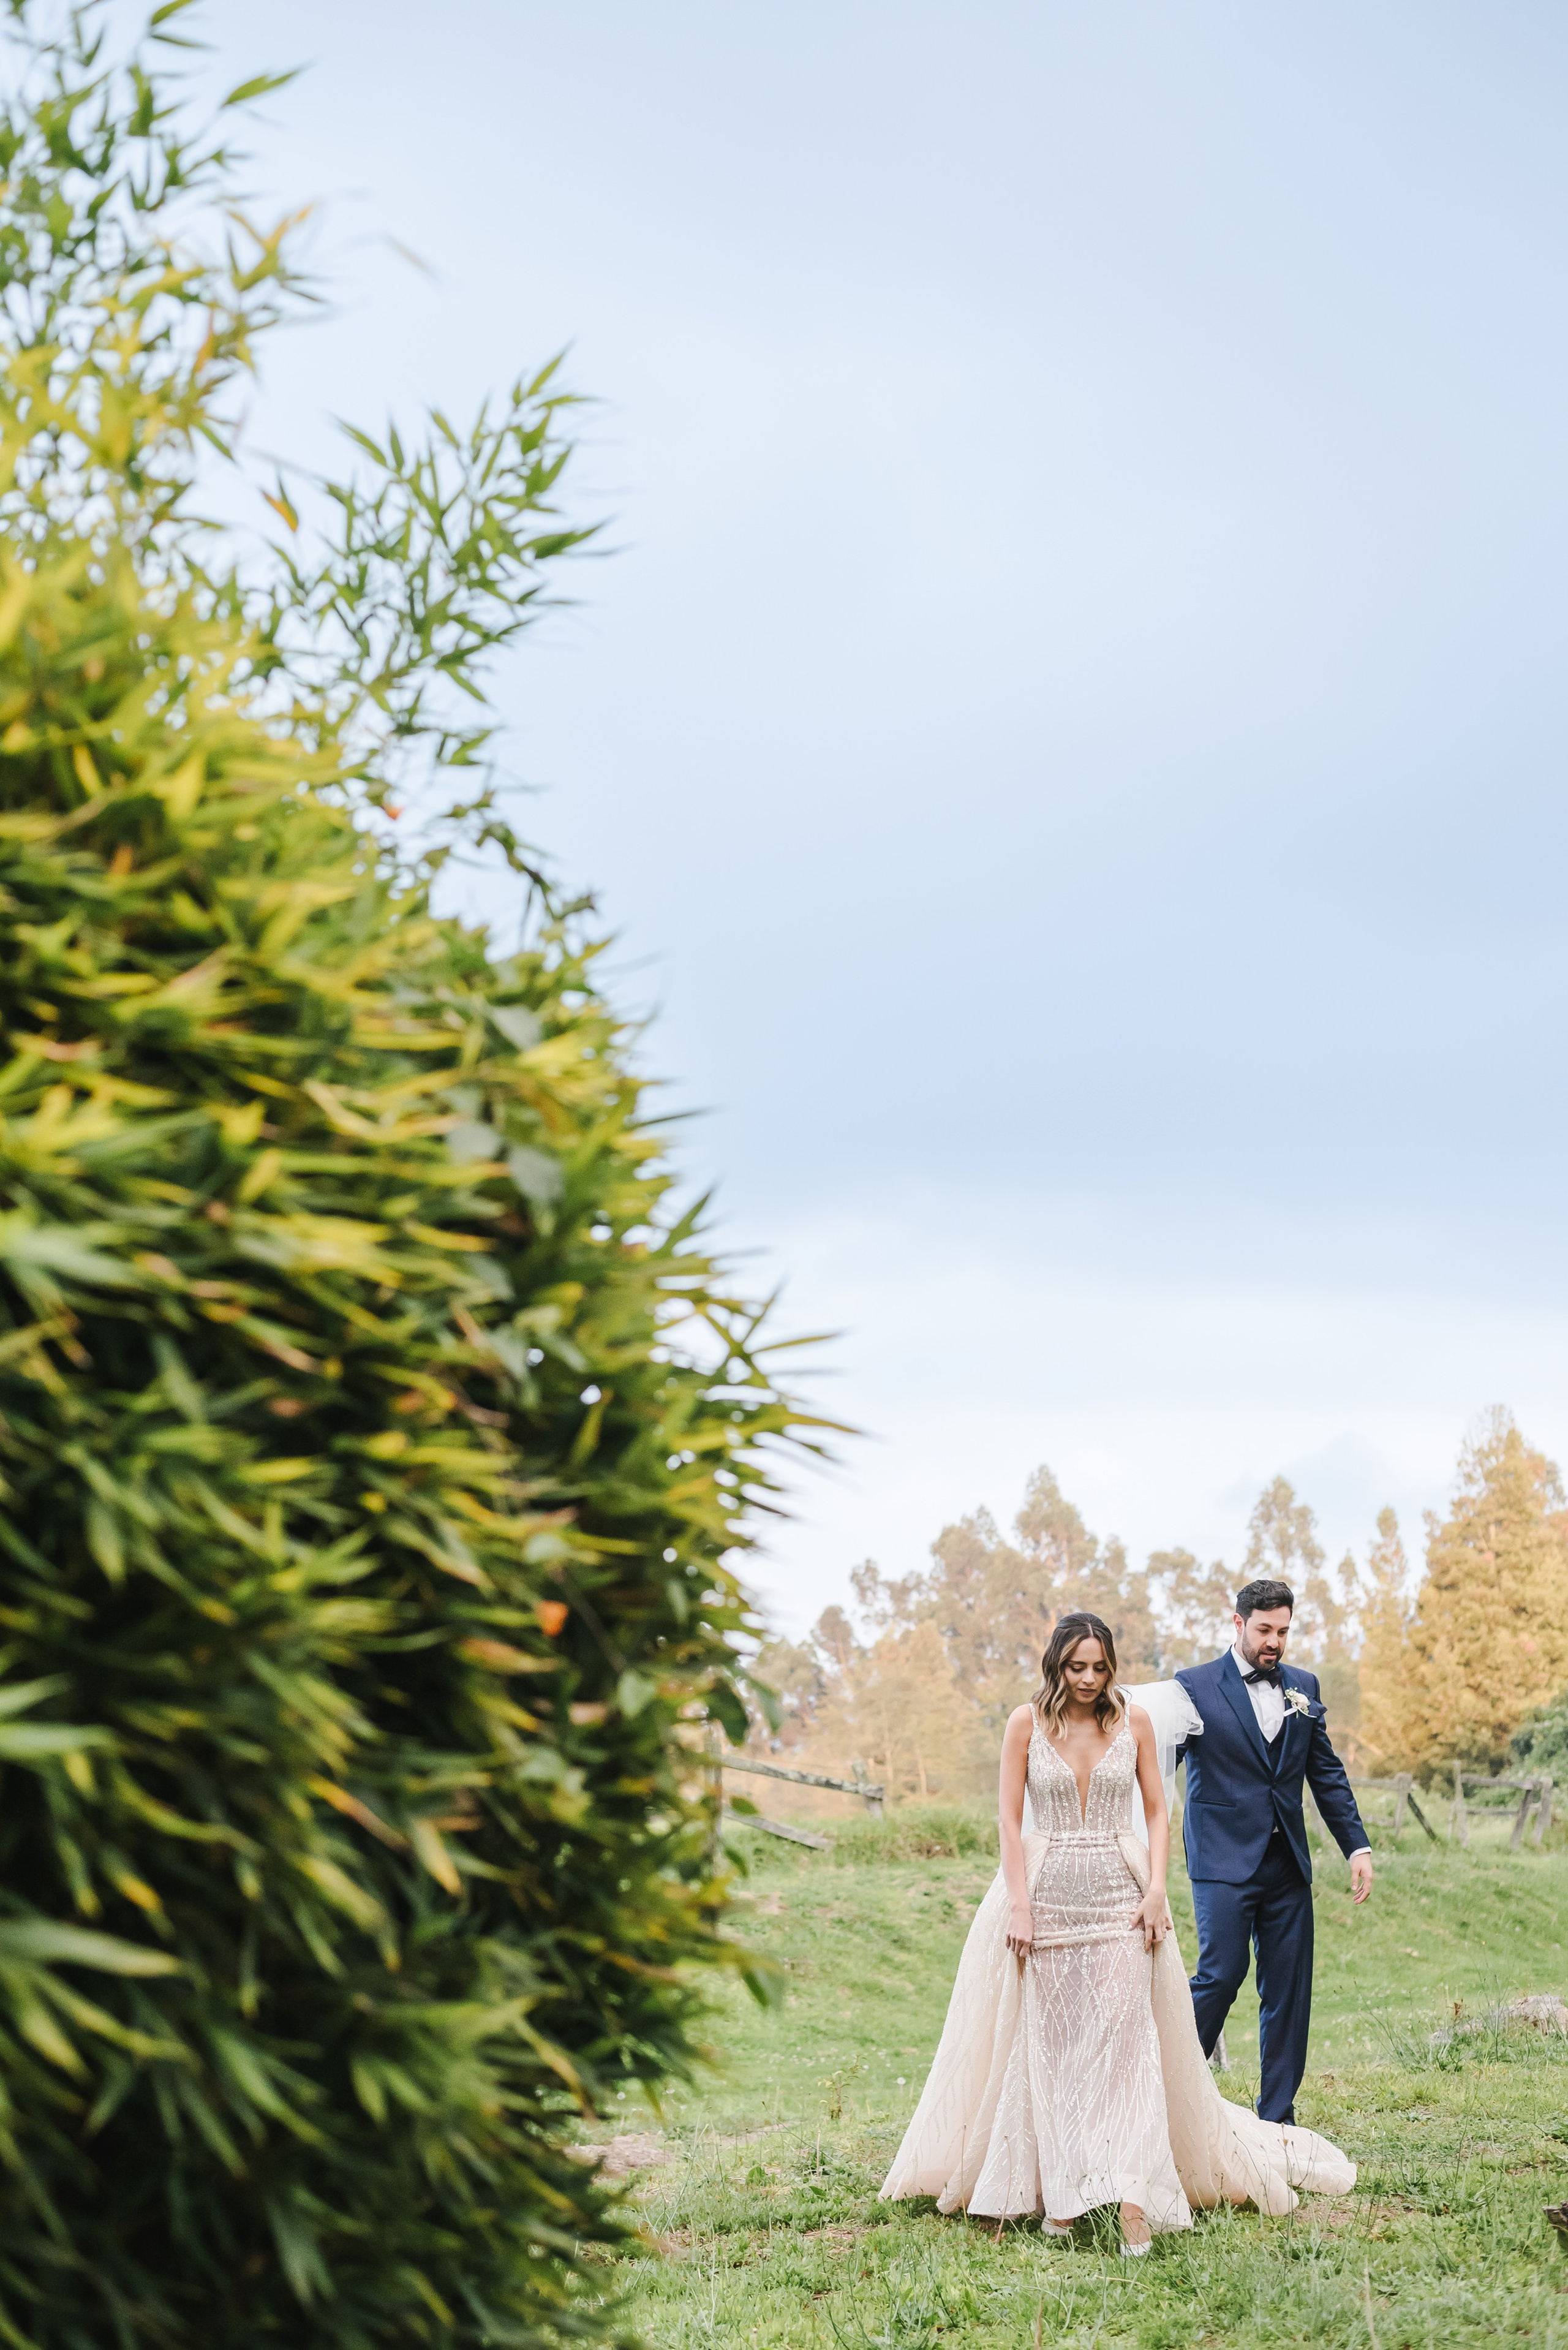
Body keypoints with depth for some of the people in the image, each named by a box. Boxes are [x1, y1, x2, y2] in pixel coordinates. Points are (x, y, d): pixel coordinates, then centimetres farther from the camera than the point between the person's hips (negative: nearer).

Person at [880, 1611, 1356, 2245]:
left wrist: (1156, 1890, -6)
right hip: (1046, 1892, 0)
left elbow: (1156, 1811, 6)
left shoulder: (1135, 1719, 3)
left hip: (1120, 1895, 0)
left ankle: (1133, 2197, -16)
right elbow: (1009, 1820, 0)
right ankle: (1057, 2192, 12)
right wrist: (1019, 1904, -8)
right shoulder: (1027, 1723, 0)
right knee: (1051, 2042, 4)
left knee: (1125, 2038, -10)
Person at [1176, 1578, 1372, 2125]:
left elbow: (1327, 1773, 15)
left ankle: (1277, 2117, 12)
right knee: (1221, 1976, -11)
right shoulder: (1195, 1686, -3)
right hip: (1224, 1862, -5)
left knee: (1289, 1990, 4)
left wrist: (1357, 1846, 9)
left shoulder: (1302, 1687, 12)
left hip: (1287, 1865, 5)